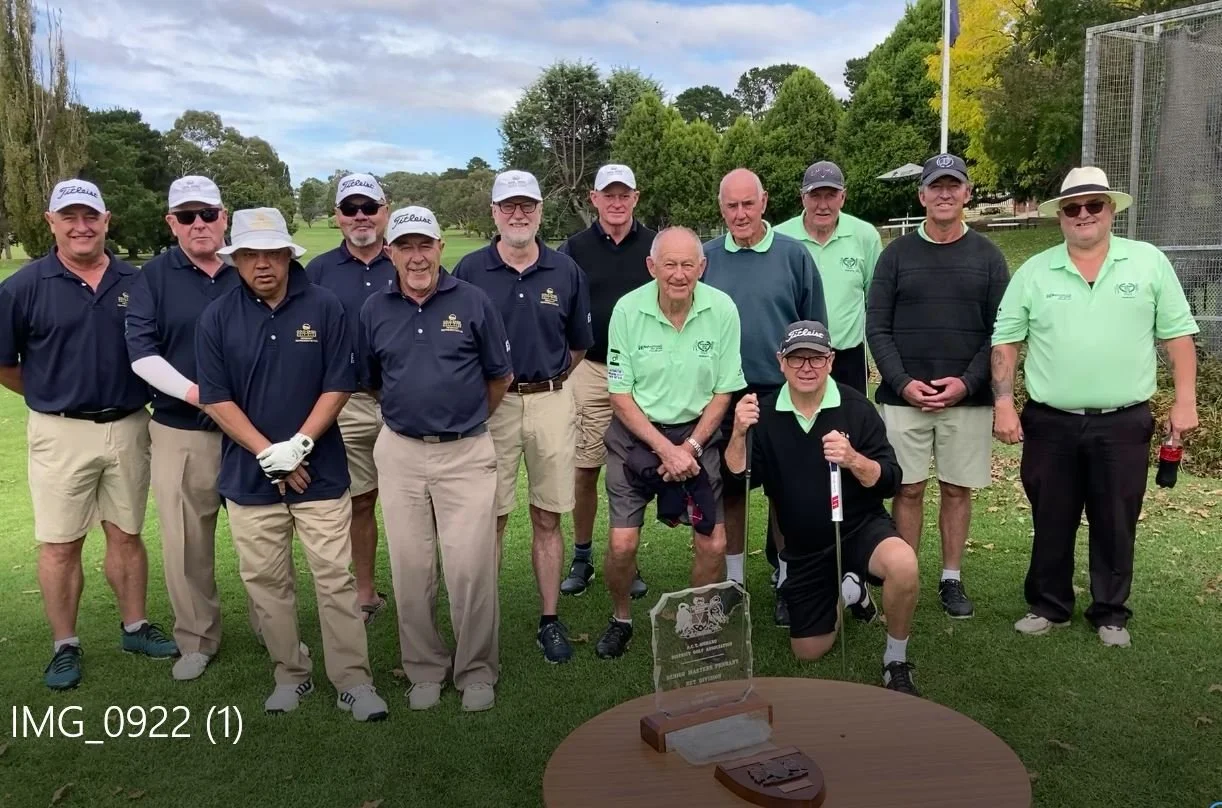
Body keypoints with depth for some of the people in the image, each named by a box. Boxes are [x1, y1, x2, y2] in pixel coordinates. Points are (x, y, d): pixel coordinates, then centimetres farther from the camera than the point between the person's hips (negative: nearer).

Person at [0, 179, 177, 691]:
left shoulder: (136, 282, 2)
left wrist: (133, 397, 5)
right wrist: (52, 397, 3)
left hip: (129, 429, 2)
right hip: (61, 433, -2)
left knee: (126, 534, 13)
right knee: (60, 544, 5)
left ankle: (135, 628, 26)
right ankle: (65, 647, 18)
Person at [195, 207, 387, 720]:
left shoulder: (324, 308, -3)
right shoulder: (217, 318, 0)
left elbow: (338, 386, -4)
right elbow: (216, 398, -1)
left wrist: (298, 444, -13)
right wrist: (267, 453, -11)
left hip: (320, 471, -2)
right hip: (248, 475, 2)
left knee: (335, 579, 0)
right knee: (265, 582, 11)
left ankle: (353, 681, 9)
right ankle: (290, 675, 26)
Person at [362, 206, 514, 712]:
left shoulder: (473, 302, -3)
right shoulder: (374, 310, 4)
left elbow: (500, 377, 7)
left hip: (466, 453, -2)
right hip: (400, 453, 3)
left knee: (471, 568, -2)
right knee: (410, 570, 9)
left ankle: (477, 670, 16)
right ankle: (424, 669, 25)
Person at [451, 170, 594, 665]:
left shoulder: (566, 271, 5)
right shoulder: (470, 270, 1)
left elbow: (579, 346, 14)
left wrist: (547, 380, 12)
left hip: (551, 403, 1)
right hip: (490, 406, -1)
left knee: (547, 519, 8)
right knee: (491, 518, 3)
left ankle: (550, 621, 18)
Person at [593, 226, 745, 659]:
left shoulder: (723, 310, -10)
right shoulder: (628, 309, -12)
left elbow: (724, 391, -2)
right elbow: (620, 394, -8)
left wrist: (690, 447, -11)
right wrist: (665, 449, -15)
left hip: (698, 432, 1)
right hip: (636, 432, -1)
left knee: (713, 543, -4)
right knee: (622, 543, -7)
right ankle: (621, 620, 22)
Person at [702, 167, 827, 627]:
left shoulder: (793, 255, 0)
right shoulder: (706, 258, 4)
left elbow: (815, 329, 3)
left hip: (783, 394, -1)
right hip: (723, 396, 1)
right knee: (730, 489, 10)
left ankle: (787, 582, 21)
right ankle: (733, 583, 24)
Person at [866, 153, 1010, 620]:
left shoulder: (987, 256, 6)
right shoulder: (897, 254, 6)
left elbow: (1001, 331, 3)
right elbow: (876, 327, 1)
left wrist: (967, 382, -10)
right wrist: (903, 383, -10)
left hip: (968, 398, 1)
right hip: (903, 396, 0)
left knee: (957, 490, 7)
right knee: (908, 490, 3)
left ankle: (952, 580, 20)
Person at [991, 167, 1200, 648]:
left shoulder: (1149, 262, 2)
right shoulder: (1033, 272, 2)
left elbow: (1178, 334, 4)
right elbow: (1005, 342, 3)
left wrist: (1185, 402, -2)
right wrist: (1003, 404, -5)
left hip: (1124, 424, 0)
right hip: (1050, 423, 1)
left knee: (1116, 526, 10)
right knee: (1051, 523, 11)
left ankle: (1110, 613, 26)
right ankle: (1049, 607, 27)